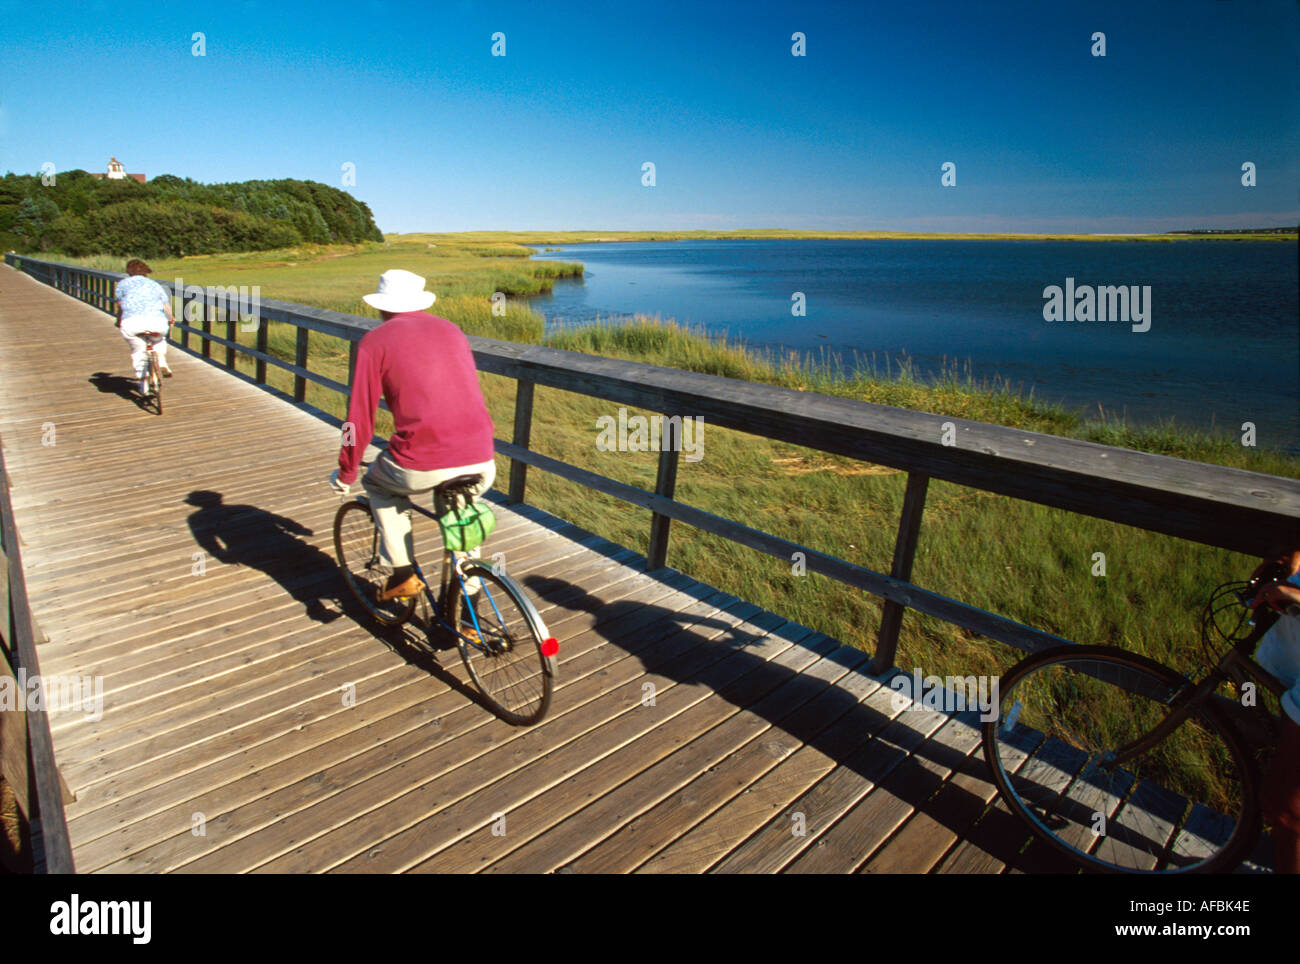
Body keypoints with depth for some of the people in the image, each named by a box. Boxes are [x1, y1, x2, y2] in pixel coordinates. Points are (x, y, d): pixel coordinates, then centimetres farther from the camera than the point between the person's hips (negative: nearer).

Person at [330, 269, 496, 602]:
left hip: (421, 467, -3)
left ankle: (403, 574, 24)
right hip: (481, 463, 4)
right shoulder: (452, 331, 20)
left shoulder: (375, 341, 7)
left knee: (378, 484, 30)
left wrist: (345, 474, 20)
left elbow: (360, 419, 5)